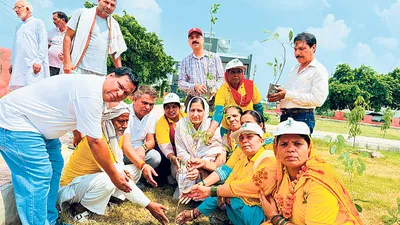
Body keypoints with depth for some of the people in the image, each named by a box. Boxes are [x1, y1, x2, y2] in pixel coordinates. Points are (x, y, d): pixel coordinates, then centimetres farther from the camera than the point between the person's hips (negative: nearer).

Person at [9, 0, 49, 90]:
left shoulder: (38, 23, 5)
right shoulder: (18, 26, 25)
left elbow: (43, 44, -5)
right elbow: (15, 46, 27)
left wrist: (38, 61, -15)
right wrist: (12, 63, 18)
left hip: (33, 65, -7)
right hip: (18, 66, 7)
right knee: (17, 89, -1)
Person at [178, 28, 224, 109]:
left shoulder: (214, 57, 13)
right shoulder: (185, 61, 15)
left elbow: (221, 78, 9)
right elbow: (180, 83, 9)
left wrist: (215, 89, -12)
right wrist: (194, 87, -11)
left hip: (212, 100, -1)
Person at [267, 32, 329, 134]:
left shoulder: (318, 70, -3)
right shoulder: (294, 69, 21)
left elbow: (318, 99, -16)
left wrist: (287, 94, -17)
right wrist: (278, 96, 4)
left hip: (302, 117, -7)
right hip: (285, 116, 7)